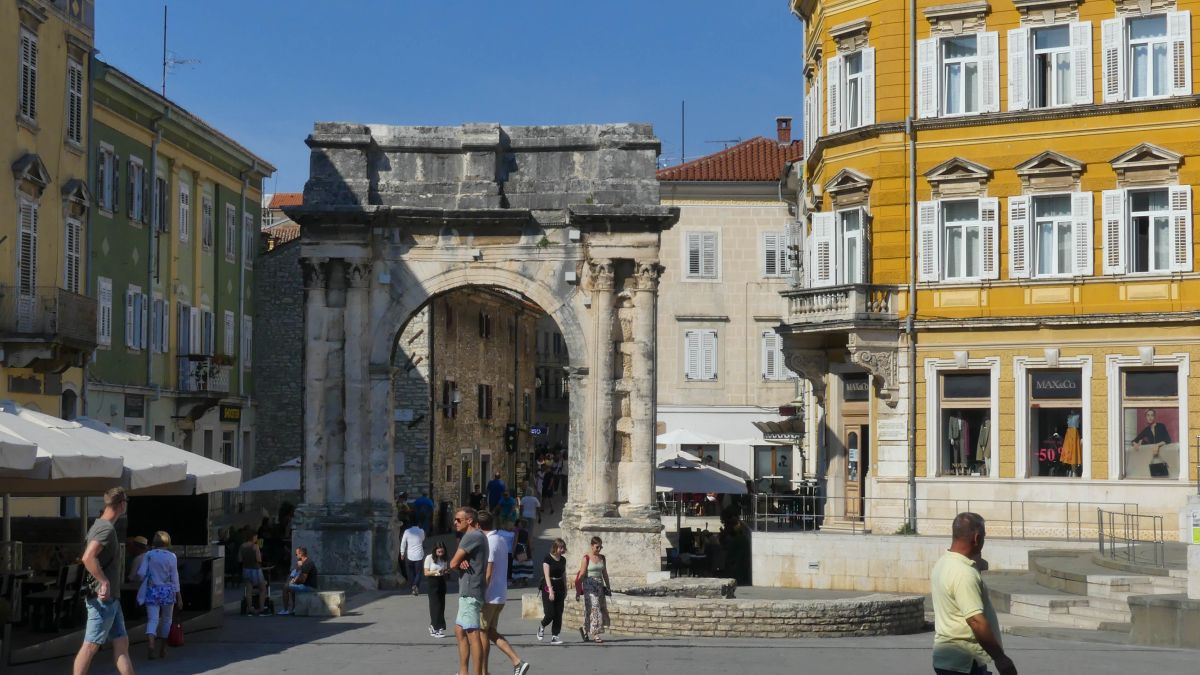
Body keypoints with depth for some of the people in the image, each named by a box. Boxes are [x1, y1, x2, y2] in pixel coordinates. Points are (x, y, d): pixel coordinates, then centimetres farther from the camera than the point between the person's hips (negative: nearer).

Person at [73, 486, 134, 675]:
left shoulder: (100, 525, 15)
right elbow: (88, 558, -30)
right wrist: (105, 582, -25)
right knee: (90, 646, -6)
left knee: (122, 644, 9)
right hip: (103, 598, -10)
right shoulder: (107, 529, -16)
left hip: (110, 598, 10)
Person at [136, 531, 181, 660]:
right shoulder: (171, 557, -3)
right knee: (166, 619, 16)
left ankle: (150, 644, -31)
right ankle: (162, 649, 21)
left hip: (152, 590, 0)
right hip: (167, 591, 0)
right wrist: (179, 597, 4)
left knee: (152, 619, -5)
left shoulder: (149, 555, 0)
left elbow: (141, 573, -5)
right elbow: (174, 578, -2)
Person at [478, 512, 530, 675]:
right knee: (491, 632, 13)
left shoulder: (488, 542, -17)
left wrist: (480, 595, -17)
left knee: (483, 632, 3)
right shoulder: (502, 540, 12)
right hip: (500, 595, 9)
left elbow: (488, 573, -20)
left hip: (489, 596, -9)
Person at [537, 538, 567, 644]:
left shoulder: (563, 560, 9)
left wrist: (565, 590, 15)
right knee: (550, 613, -9)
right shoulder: (548, 558, -10)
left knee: (558, 614, 1)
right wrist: (550, 590, -22)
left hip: (560, 587, 6)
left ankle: (554, 636, 4)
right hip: (548, 586, -6)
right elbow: (547, 575, -15)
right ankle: (542, 627, 20)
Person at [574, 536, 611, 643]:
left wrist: (608, 587, 14)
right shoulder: (586, 558, -8)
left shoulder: (602, 558, 10)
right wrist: (578, 590, -12)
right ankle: (595, 635, -7)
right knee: (593, 609, -10)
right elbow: (581, 574, -9)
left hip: (599, 586, 6)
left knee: (602, 609, 5)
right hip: (589, 585, -6)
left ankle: (584, 629, 23)